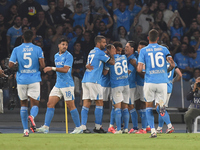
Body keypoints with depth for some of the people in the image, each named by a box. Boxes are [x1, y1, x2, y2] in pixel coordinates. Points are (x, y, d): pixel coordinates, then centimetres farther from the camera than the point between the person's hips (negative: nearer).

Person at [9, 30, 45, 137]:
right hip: (34, 80, -1)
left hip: (21, 80, 1)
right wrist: (41, 65, 15)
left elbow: (11, 65, -5)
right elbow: (42, 65, -8)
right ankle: (32, 116, -33)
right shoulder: (38, 49, -1)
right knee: (35, 104, 3)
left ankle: (25, 130, 10)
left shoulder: (16, 50, 0)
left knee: (23, 104, 15)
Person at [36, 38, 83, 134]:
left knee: (71, 106, -5)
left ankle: (78, 128, 4)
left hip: (67, 85, -7)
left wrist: (52, 68, -24)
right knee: (50, 104, -1)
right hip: (58, 85, 7)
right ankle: (45, 127, -3)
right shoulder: (56, 56, 15)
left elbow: (65, 69, -21)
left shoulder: (68, 56, -9)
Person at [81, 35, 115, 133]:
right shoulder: (99, 53, -6)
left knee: (86, 103, 3)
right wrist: (112, 55, 18)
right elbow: (112, 62, -4)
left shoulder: (91, 52, 20)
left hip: (85, 81, 8)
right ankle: (97, 127, 3)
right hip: (93, 81, -8)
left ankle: (83, 127, -3)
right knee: (99, 103, 0)